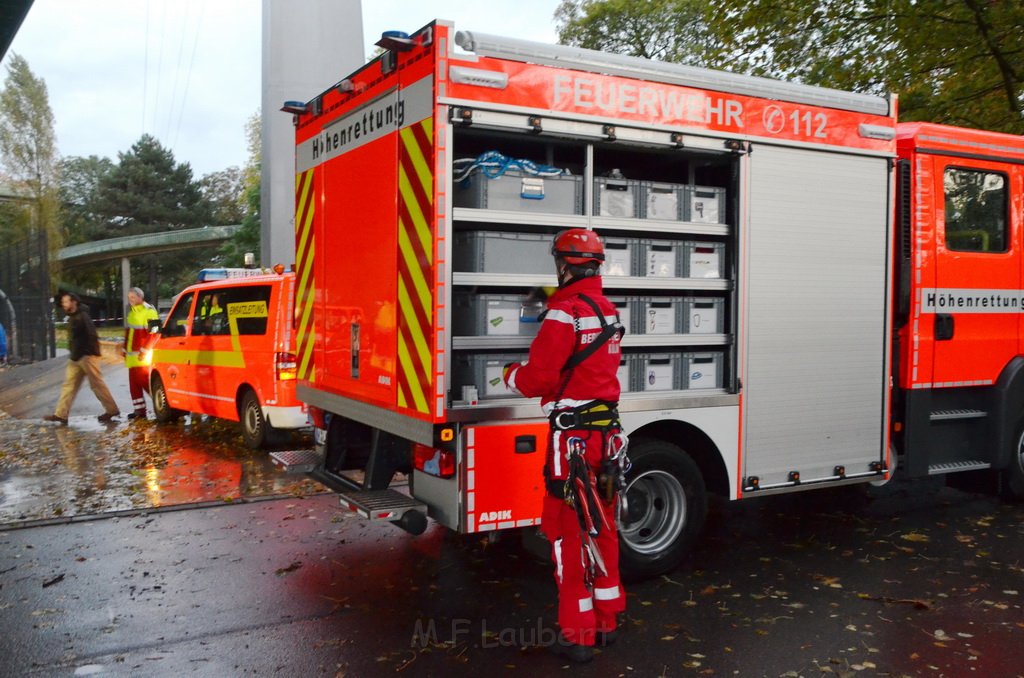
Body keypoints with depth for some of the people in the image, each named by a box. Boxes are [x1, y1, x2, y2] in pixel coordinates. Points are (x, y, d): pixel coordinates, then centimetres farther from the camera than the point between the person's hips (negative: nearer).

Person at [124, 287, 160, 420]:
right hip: (132, 356, 9)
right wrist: (125, 349, 22)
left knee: (144, 381, -12)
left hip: (142, 356, -9)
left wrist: (144, 351, -20)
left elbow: (153, 334, -17)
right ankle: (139, 409, 13)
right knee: (134, 383, 8)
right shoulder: (131, 312, 19)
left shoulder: (148, 311, -10)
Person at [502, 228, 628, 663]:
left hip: (573, 436, -8)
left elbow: (538, 378, -18)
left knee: (570, 532, 1)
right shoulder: (608, 312, 10)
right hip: (608, 432, 8)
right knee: (602, 528, 17)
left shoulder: (565, 313, -15)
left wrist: (511, 375, 5)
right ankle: (607, 620, 28)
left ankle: (577, 634, 9)